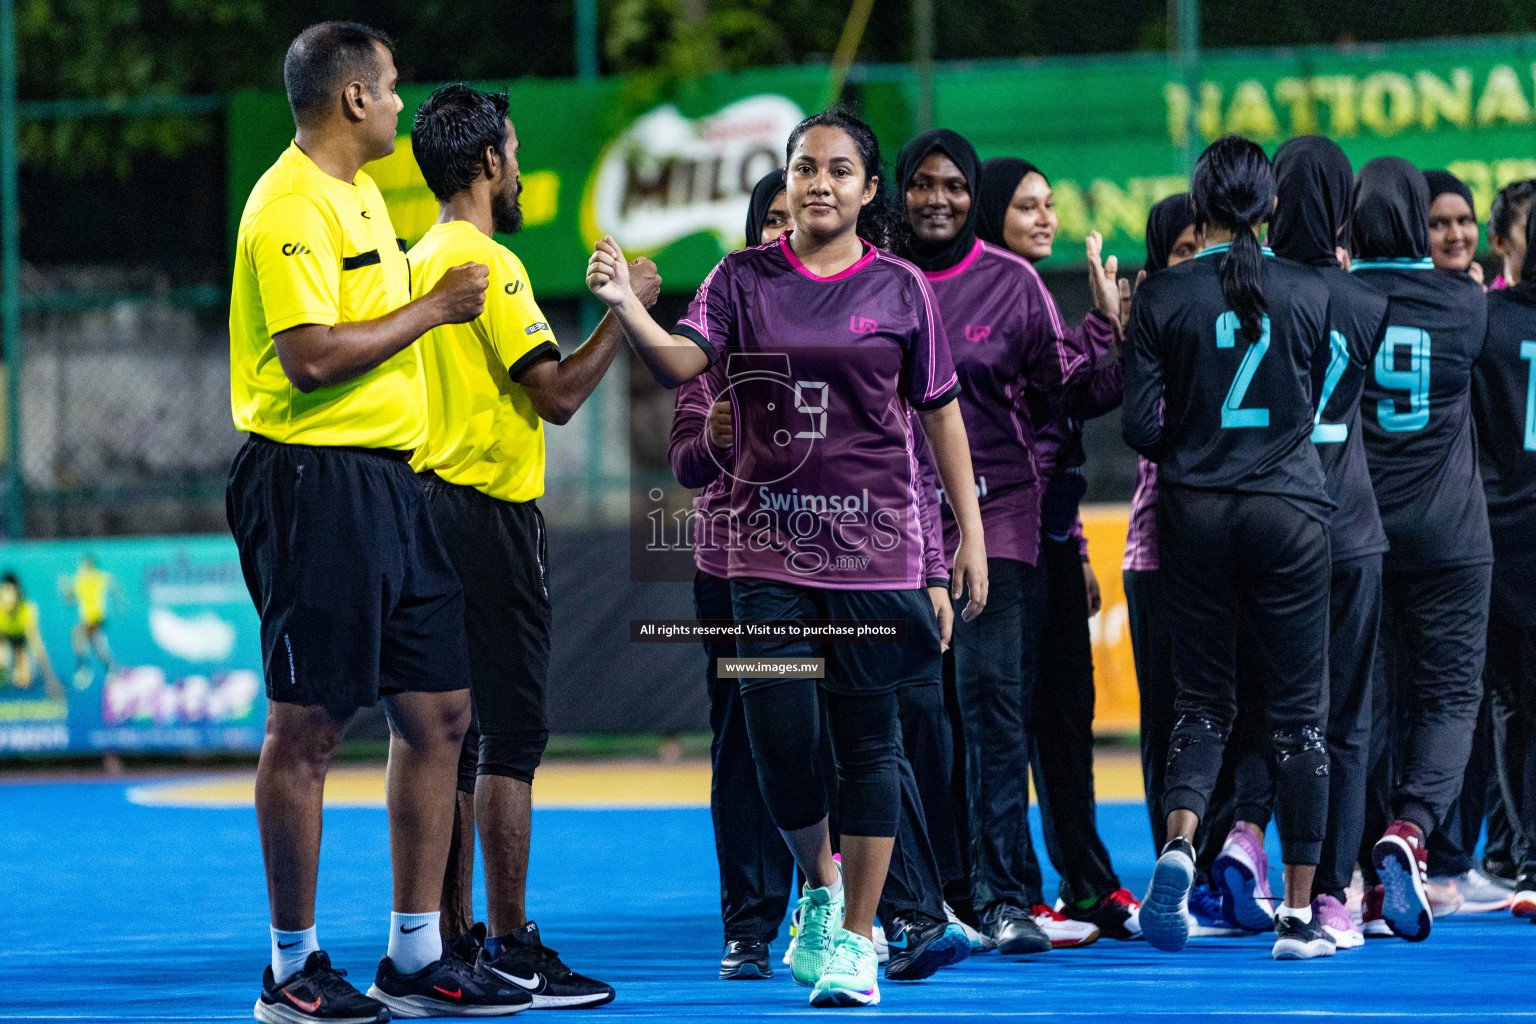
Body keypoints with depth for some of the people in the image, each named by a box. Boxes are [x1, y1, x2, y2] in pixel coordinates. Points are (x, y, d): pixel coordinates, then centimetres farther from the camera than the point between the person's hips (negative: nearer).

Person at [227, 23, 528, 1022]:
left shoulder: (361, 193, 18)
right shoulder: (291, 208, -14)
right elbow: (310, 356, -22)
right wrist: (431, 309, -14)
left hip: (386, 481, 10)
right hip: (316, 482, -10)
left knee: (440, 712, 9)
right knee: (308, 727, -3)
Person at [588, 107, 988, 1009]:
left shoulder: (899, 288, 4)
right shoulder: (746, 280, 4)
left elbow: (941, 414, 7)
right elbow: (681, 360, -12)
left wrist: (972, 535, 4)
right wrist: (626, 308, -32)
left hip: (875, 545, 0)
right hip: (770, 545, 1)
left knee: (867, 741, 0)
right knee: (781, 739, -4)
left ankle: (854, 939, 8)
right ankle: (820, 887, 24)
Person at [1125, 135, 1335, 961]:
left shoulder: (1162, 296, -5)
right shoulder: (1309, 293, -2)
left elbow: (1141, 427, -6)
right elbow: (1322, 399, 8)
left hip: (1195, 513, 1)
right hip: (1290, 513, 0)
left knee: (1202, 699, 11)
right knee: (1298, 712, 5)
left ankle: (1179, 840, -17)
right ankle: (1299, 915, 5)